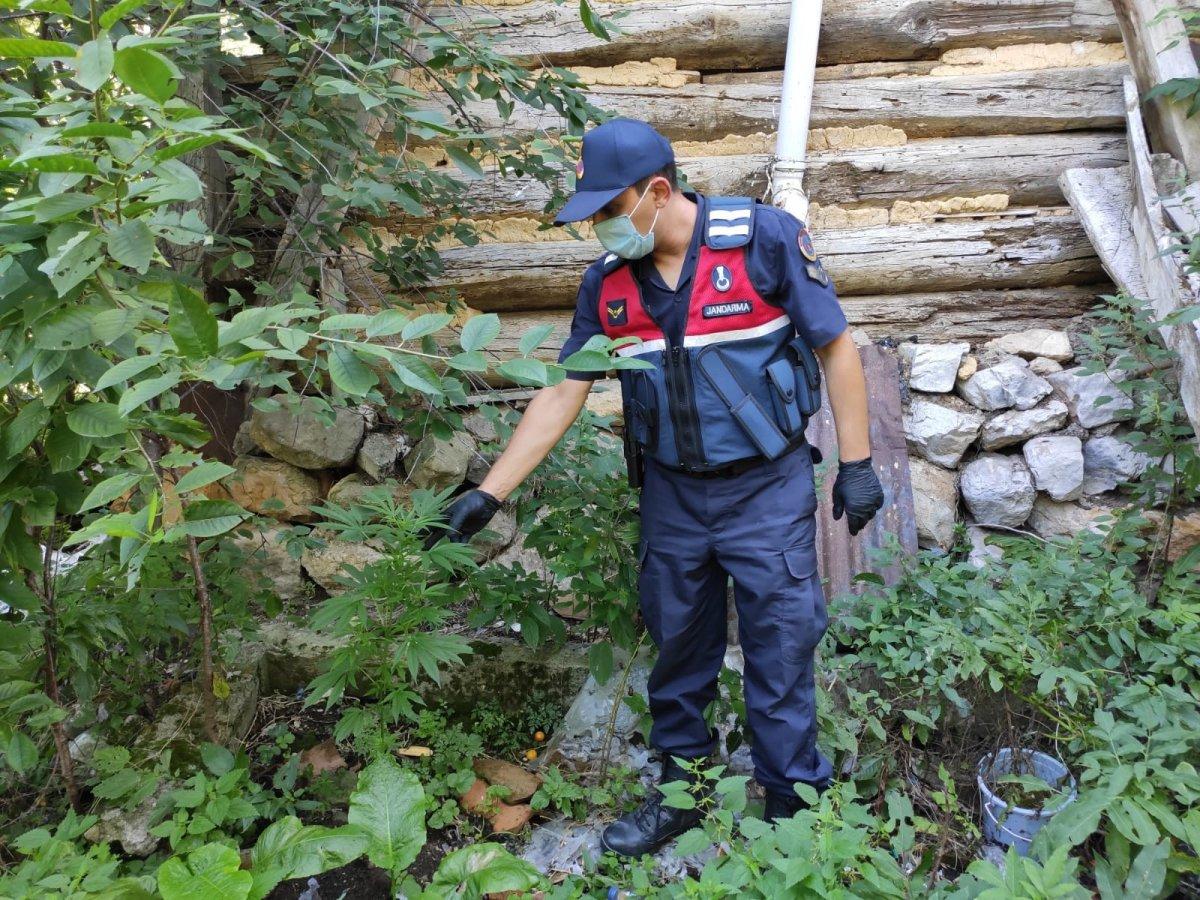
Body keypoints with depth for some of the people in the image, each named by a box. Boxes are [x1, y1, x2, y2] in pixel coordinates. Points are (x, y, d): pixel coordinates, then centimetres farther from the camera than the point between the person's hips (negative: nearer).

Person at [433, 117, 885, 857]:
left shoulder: (764, 238, -13)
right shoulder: (608, 283, -1)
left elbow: (837, 347, -7)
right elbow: (563, 393, 1)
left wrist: (857, 464, -8)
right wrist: (490, 493, -3)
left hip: (767, 490, -4)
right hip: (671, 495, 4)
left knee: (780, 652, 5)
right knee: (678, 650, 16)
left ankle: (793, 803, 26)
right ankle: (682, 788, 37)